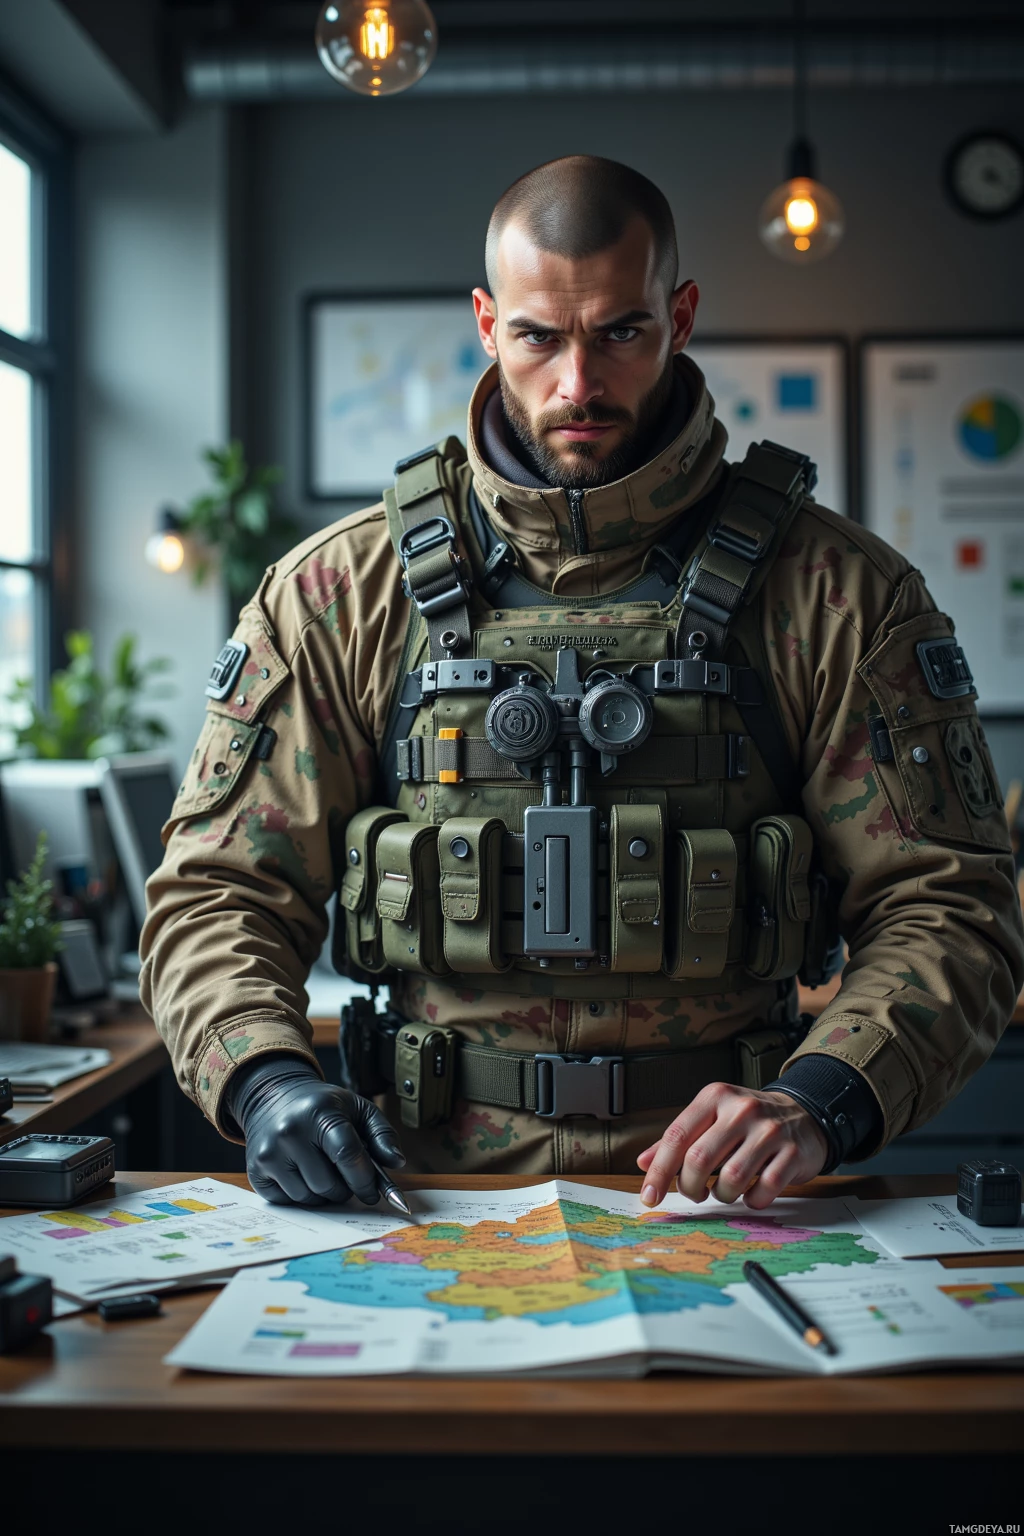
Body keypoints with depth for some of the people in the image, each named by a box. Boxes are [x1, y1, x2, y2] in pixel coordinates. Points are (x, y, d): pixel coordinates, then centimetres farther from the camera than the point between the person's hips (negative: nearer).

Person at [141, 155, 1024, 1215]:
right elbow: (219, 891, 8)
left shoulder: (836, 592, 4)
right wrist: (265, 1077, -12)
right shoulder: (339, 592, 7)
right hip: (431, 1198, 1)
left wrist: (820, 1102, -16)